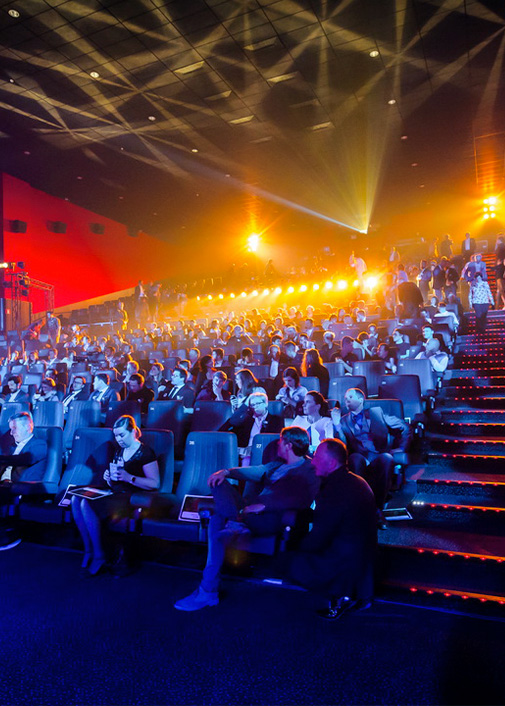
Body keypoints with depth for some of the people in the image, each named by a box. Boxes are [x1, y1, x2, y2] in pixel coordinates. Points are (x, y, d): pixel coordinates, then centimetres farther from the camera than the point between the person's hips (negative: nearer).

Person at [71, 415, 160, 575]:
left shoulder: (145, 453, -8)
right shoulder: (120, 450, 17)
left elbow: (155, 484, -15)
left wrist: (128, 477, -22)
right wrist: (108, 476, 5)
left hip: (129, 497, -8)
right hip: (112, 491, 8)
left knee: (87, 505, -27)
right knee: (76, 499, -15)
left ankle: (99, 556, -14)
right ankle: (88, 550, -8)